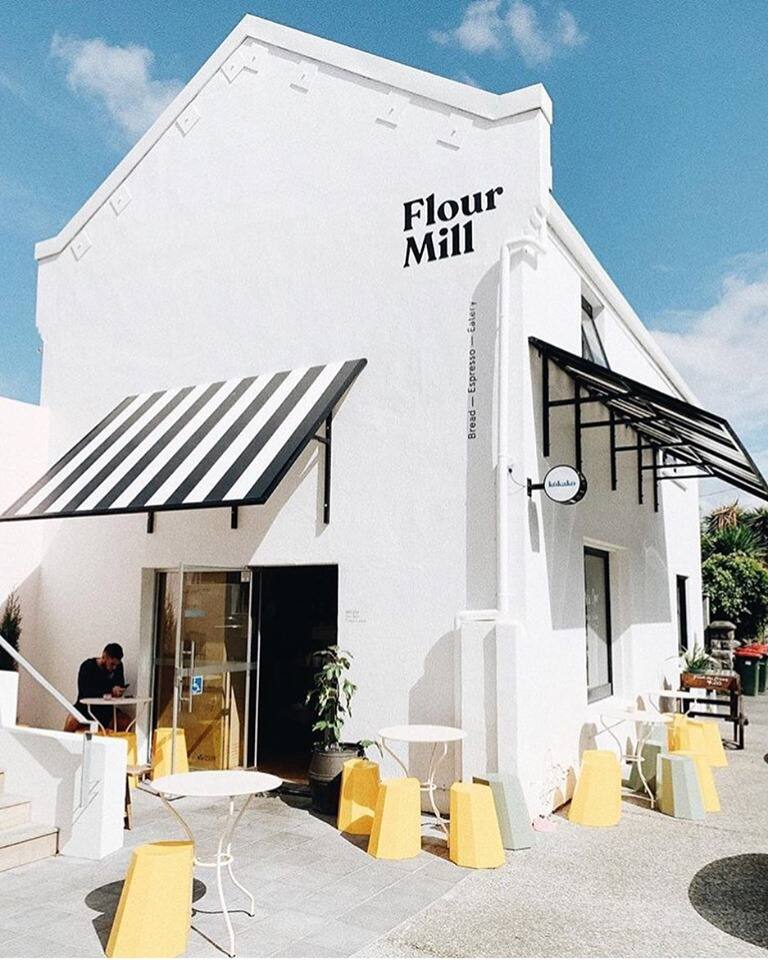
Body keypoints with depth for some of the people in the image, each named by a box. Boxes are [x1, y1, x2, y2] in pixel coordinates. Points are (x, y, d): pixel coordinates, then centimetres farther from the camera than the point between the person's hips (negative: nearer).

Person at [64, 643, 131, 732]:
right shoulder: (87, 666, -12)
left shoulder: (118, 666, -1)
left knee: (126, 721, -22)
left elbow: (119, 690, 1)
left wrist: (116, 692, -24)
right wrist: (110, 690, -33)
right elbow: (85, 691, -23)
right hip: (85, 707, -3)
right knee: (72, 721, -33)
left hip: (106, 709, 3)